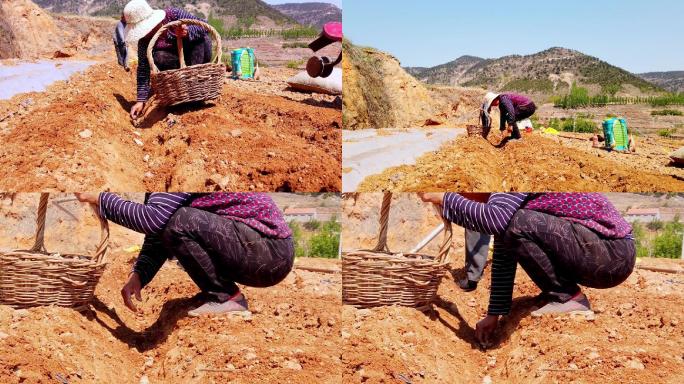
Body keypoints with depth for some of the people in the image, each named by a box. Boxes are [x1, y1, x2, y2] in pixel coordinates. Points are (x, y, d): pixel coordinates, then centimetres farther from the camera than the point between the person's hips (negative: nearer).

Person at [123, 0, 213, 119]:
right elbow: (143, 70, -20)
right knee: (158, 57, -30)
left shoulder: (173, 15, -25)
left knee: (200, 37, -30)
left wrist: (188, 31, -43)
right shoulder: (144, 41, -20)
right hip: (176, 64, 0)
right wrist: (141, 100, -28)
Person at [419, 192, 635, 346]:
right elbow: (503, 258, 15)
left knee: (518, 225, -24)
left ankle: (569, 298, -9)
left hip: (614, 254, -10)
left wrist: (443, 198, -24)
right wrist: (494, 314, 15)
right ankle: (563, 293, 15)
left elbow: (494, 220, -34)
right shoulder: (502, 198, 13)